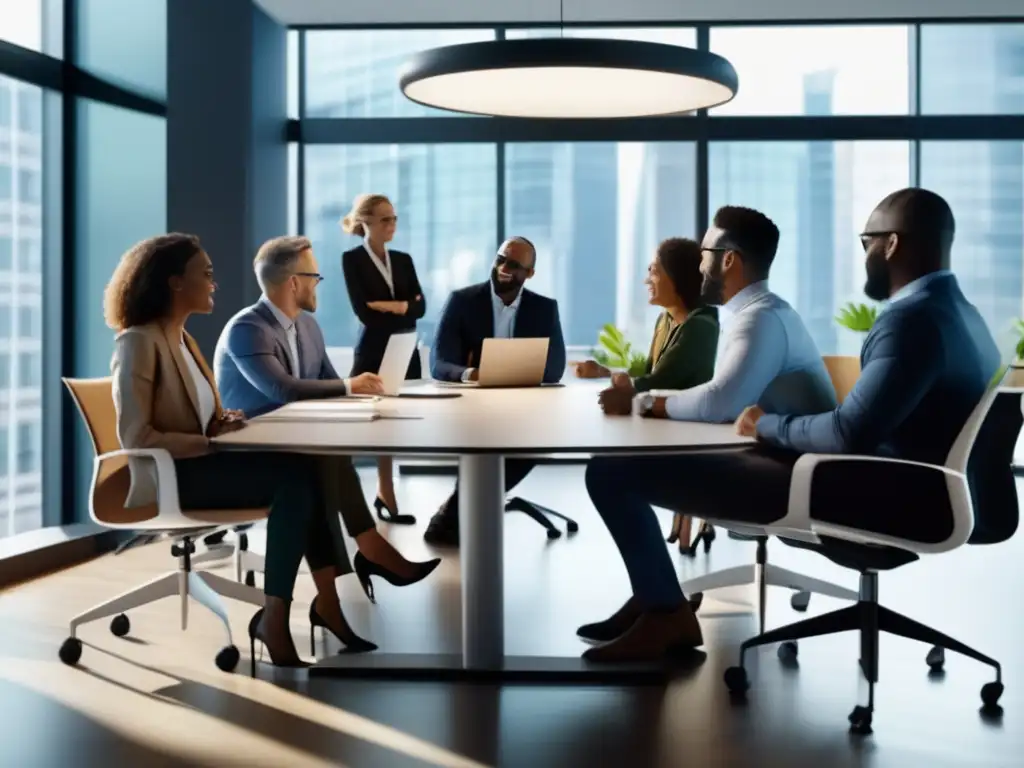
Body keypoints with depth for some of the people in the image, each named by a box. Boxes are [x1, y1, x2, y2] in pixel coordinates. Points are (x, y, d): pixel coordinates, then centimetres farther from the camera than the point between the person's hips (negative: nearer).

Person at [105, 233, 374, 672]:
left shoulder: (181, 339, 18)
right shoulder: (138, 342, -11)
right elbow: (136, 437, -19)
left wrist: (221, 424, -1)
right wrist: (212, 443, -20)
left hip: (193, 464, 8)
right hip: (167, 476, -8)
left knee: (306, 469, -16)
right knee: (295, 476, -26)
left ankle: (326, 602, -16)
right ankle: (275, 617, -22)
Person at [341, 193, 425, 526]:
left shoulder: (403, 260, 13)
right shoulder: (352, 259, -3)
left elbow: (420, 307, 2)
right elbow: (365, 313, -13)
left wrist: (389, 306, -12)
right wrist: (403, 307, -4)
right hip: (373, 353, -5)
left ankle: (385, 497, 16)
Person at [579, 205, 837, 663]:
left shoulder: (762, 318, -16)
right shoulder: (751, 313, 16)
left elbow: (718, 403, -31)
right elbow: (723, 402, 14)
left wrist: (643, 404, -15)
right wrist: (646, 399, 2)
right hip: (766, 463, 10)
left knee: (608, 474, -16)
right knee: (620, 465, 16)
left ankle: (666, 616, -5)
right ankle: (655, 597, 15)